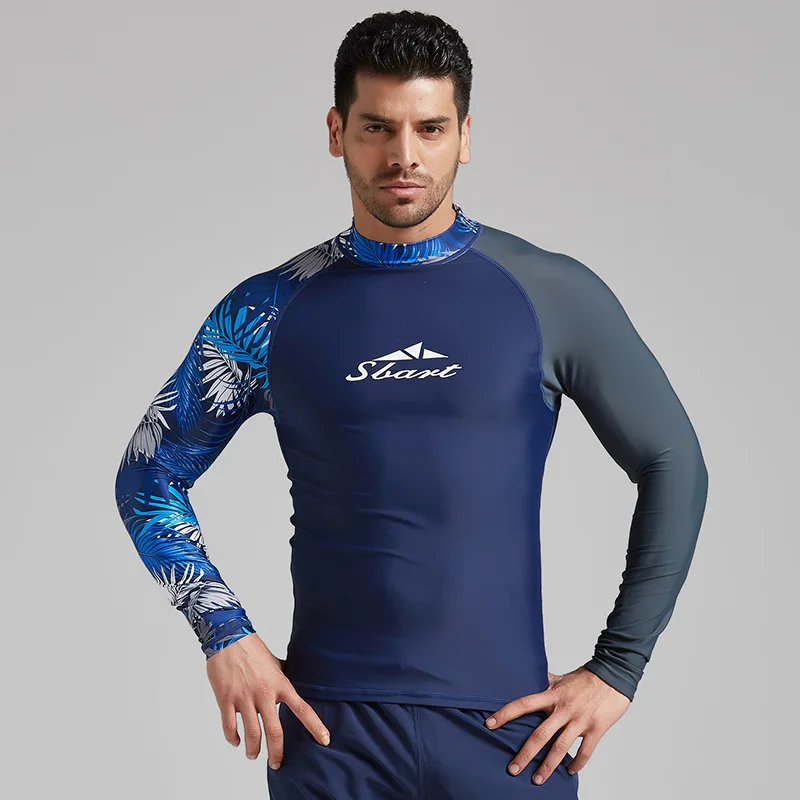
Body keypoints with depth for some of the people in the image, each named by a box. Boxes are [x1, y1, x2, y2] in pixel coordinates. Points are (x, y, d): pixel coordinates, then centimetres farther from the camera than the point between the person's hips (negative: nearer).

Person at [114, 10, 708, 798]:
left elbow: (674, 466, 5)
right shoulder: (269, 312, 2)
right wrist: (225, 637, -2)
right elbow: (149, 476, 10)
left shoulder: (554, 295, -1)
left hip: (505, 728, 0)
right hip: (327, 729, 0)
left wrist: (617, 668, -1)